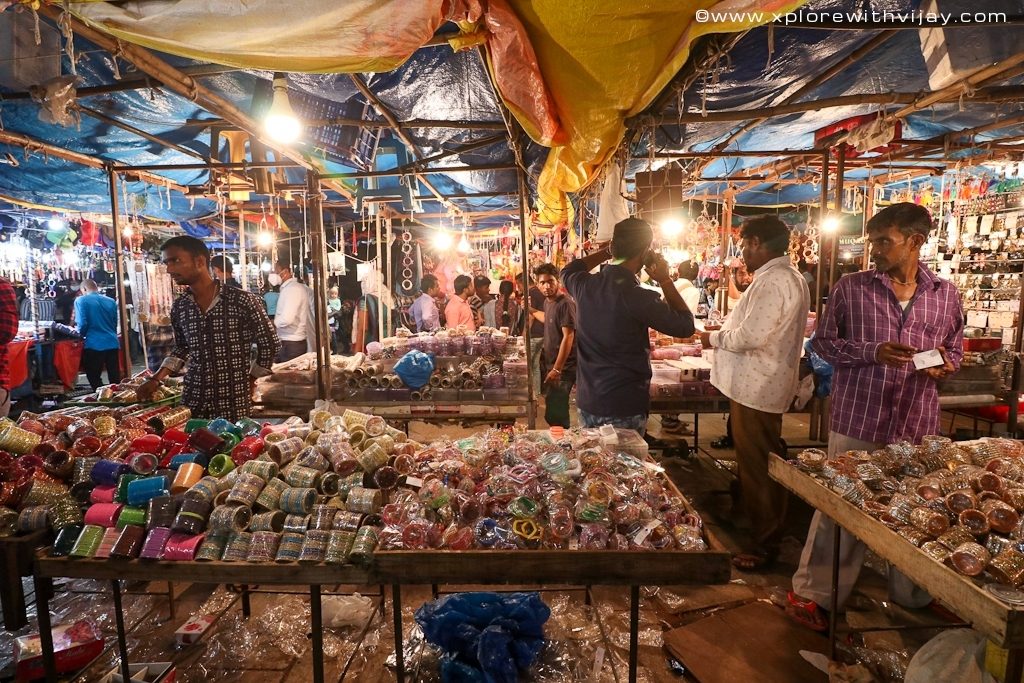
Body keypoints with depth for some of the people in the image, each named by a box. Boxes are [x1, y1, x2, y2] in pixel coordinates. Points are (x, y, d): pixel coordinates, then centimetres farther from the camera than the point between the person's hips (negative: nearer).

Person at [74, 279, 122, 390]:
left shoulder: (81, 301, -1)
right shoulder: (111, 301, 12)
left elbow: (82, 324, -9)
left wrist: (82, 335, 10)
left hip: (94, 345, -4)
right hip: (112, 343, 4)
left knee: (95, 379, 6)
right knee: (115, 379, 7)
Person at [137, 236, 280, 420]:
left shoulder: (242, 300, -11)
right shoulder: (179, 307, 4)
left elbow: (269, 344, -3)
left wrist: (249, 382, 1)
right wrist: (156, 379, 8)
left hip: (233, 405, -4)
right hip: (192, 403, 4)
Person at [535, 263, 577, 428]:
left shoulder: (565, 304, -18)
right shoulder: (547, 302, 9)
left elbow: (568, 337, -23)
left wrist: (557, 369, -24)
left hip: (563, 368, -9)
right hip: (551, 364, 9)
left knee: (554, 415, -6)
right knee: (557, 412, 17)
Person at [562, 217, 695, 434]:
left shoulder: (585, 285, -4)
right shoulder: (639, 298, -21)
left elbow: (568, 271, 23)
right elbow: (686, 326, -5)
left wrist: (606, 252, 18)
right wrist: (665, 280, 1)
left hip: (586, 403, 6)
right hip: (624, 410, -6)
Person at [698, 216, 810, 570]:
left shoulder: (773, 280, -20)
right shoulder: (788, 276, 15)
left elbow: (750, 336, -26)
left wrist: (715, 338, -10)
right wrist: (724, 335, 14)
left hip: (756, 389, -11)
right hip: (762, 385, 11)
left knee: (758, 468, 0)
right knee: (761, 464, 21)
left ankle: (765, 546, 14)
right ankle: (765, 533, 36)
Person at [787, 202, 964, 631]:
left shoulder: (946, 295, 7)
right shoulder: (851, 289, -2)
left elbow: (955, 350, 17)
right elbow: (822, 342, 0)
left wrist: (943, 364, -7)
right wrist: (872, 352, -16)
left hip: (919, 426, 4)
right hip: (857, 422, -3)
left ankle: (913, 598, 39)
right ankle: (813, 594, 20)